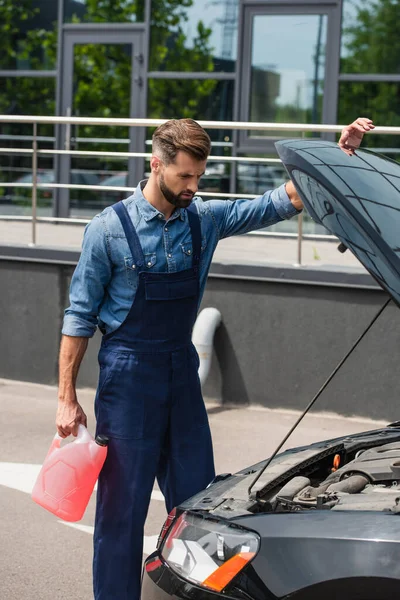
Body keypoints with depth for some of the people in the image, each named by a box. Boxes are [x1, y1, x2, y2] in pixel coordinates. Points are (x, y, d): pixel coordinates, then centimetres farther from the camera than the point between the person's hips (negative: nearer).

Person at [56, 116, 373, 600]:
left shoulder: (203, 219, 2)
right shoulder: (110, 229, -10)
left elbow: (276, 204, 3)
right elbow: (80, 317, -6)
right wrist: (67, 398, -7)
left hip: (182, 370, 5)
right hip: (127, 374, -5)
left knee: (196, 498, 11)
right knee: (122, 505, 1)